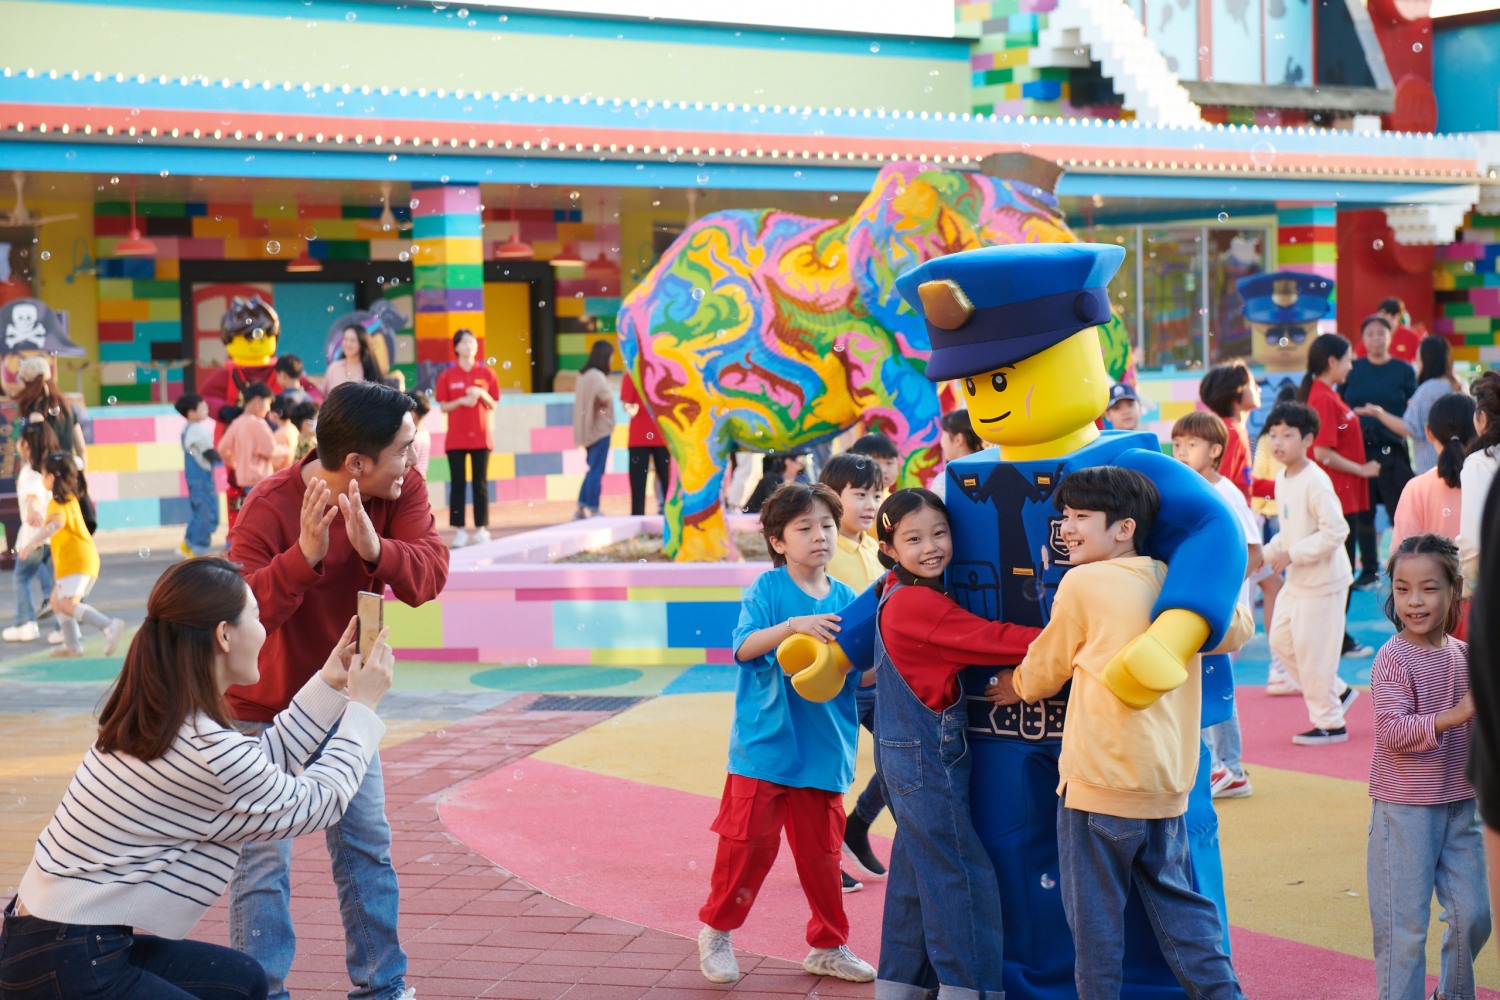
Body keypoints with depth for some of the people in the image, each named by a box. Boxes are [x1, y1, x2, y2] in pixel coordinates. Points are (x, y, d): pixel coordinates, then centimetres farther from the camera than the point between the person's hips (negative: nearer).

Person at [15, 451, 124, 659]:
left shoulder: (58, 504, -11)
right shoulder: (70, 498, 19)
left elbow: (55, 525, -33)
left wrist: (31, 544, -38)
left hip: (76, 561, -10)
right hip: (82, 558, 10)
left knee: (68, 604, -19)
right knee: (57, 600, 18)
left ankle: (109, 626, -34)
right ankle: (73, 643, 15)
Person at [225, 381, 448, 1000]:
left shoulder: (403, 492, -12)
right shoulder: (270, 508, -28)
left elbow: (430, 574, -26)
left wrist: (374, 547, -45)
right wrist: (305, 554, -49)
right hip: (264, 709, -6)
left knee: (367, 845, 12)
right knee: (264, 861, -6)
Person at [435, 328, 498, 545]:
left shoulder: (486, 373, 4)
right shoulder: (447, 375, 1)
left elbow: (493, 405, 6)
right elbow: (443, 407, 1)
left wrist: (482, 394, -13)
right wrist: (461, 401, -15)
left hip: (480, 436, 1)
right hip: (455, 437, -1)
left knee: (480, 483, 2)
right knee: (457, 484, 0)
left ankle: (482, 528, 5)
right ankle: (459, 530, 1)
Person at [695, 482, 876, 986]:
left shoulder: (845, 600, 6)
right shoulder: (768, 589, -5)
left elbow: (857, 675, 9)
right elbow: (744, 646, -18)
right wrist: (793, 625, -30)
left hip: (822, 748, 4)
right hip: (764, 742, -3)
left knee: (821, 850, 9)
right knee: (750, 841, -1)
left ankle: (828, 945, 24)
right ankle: (717, 931, 18)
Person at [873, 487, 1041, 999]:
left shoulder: (901, 596, 10)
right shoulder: (920, 605, -19)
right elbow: (993, 640, -23)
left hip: (910, 756, 10)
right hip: (926, 757, -10)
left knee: (916, 870, 16)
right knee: (961, 875, -5)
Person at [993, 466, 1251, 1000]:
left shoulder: (1082, 583, -6)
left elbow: (1043, 673, 5)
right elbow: (1236, 630, 22)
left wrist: (1014, 684, 25)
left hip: (1102, 781, -6)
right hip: (1168, 778, 6)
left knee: (1094, 912, 3)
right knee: (1174, 897, 17)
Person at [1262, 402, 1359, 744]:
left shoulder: (1315, 482, -21)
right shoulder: (1282, 481, 7)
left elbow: (1335, 531, -26)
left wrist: (1291, 554, -23)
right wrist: (1268, 552, 3)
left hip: (1323, 580, -9)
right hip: (1296, 580, 9)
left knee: (1312, 649, -3)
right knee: (1280, 639, 12)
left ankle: (1329, 723, 11)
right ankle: (1337, 691, 27)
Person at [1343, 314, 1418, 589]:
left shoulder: (1404, 371, 5)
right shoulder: (1353, 370, 9)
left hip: (1391, 451, -2)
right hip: (1358, 449, 2)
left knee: (1399, 512, -5)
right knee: (1363, 513, 4)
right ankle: (1369, 571, 14)